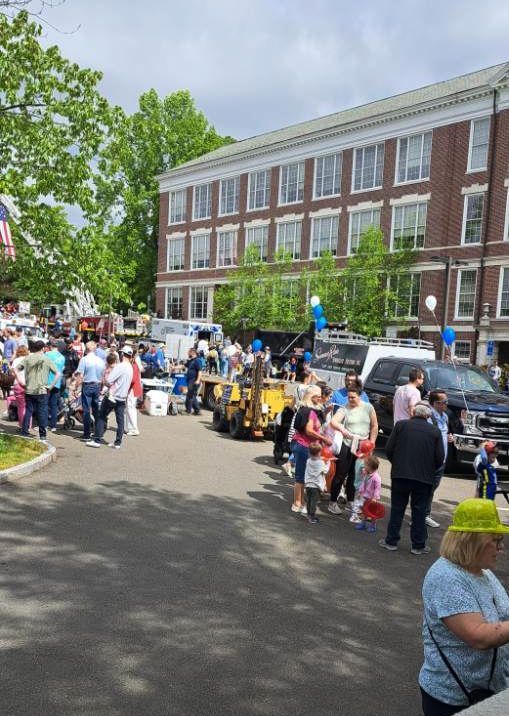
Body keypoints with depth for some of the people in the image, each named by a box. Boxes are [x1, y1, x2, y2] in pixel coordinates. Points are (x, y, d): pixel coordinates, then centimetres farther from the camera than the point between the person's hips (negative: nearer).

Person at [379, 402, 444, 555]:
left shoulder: (400, 425, -2)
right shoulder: (435, 431, -1)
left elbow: (389, 449, -2)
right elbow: (440, 458, -2)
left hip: (400, 474, 0)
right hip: (424, 478, 0)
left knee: (397, 508, 11)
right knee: (419, 512, 10)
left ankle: (391, 541, 16)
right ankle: (418, 545, 16)